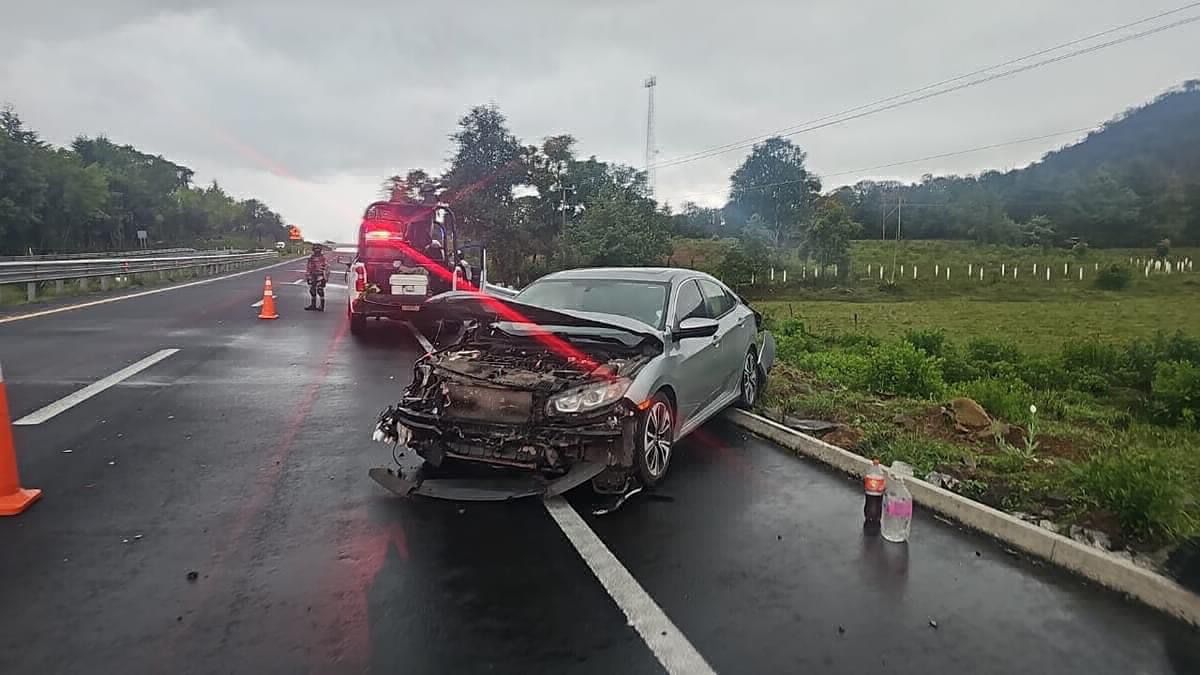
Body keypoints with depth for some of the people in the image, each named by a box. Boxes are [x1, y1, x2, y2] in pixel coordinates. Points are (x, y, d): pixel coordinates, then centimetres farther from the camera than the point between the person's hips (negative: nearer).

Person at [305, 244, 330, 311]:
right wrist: (307, 276, 14)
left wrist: (326, 277, -11)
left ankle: (322, 306, -2)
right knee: (312, 290, 10)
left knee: (320, 290, -8)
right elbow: (308, 268, 17)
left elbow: (326, 268, -7)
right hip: (312, 277, 6)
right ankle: (313, 305, 21)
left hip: (320, 277, -6)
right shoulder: (311, 258, 12)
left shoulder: (323, 258, -6)